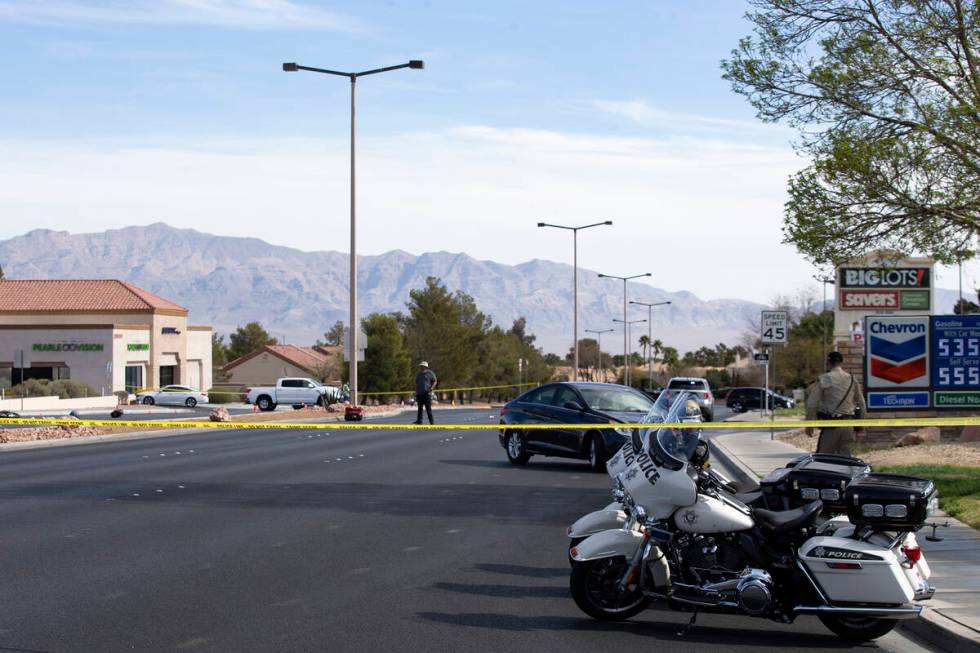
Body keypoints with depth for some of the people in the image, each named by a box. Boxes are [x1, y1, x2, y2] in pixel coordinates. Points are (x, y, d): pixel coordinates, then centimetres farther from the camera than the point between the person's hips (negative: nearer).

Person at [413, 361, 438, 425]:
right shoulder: (418, 374, 19)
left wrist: (431, 388, -13)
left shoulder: (430, 373, 1)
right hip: (419, 393, 6)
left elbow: (435, 381, 0)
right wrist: (416, 391, 15)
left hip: (427, 393, -6)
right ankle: (419, 420, 12)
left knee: (428, 408, -9)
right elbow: (416, 383, 25)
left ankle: (431, 421, -6)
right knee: (420, 407, 7)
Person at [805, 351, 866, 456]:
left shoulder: (824, 379, -5)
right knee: (845, 456, 10)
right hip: (848, 426, 5)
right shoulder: (852, 380, 10)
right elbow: (862, 405, 15)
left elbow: (812, 403, -6)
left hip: (831, 425, -5)